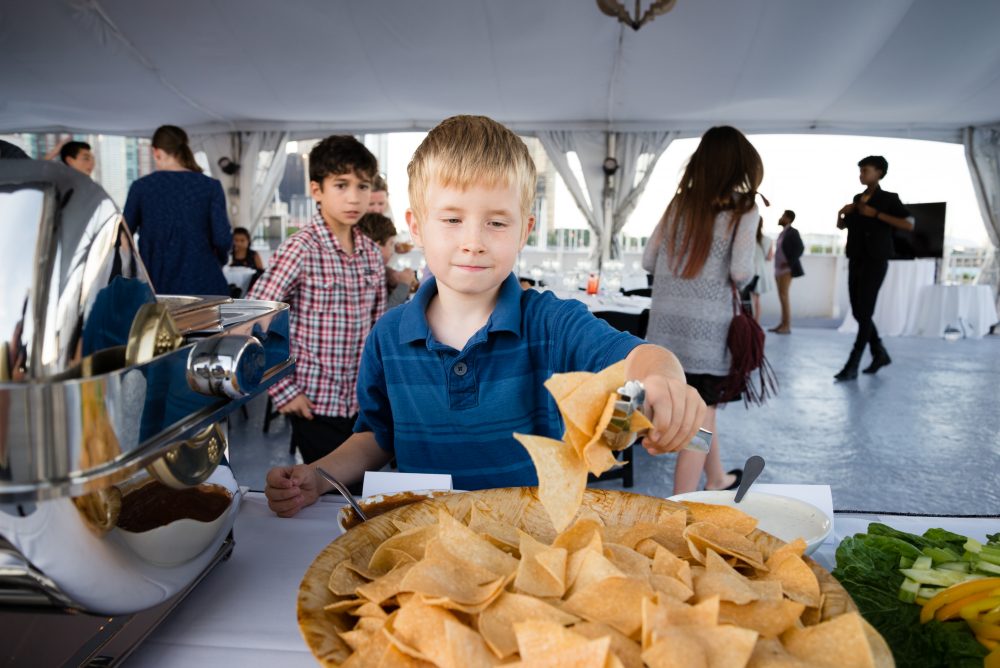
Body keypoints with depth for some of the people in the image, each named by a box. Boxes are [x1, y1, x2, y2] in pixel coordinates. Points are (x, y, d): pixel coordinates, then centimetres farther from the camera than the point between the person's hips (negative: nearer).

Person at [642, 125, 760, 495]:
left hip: (665, 319, 6)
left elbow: (648, 261, 10)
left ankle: (717, 479, 41)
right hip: (706, 323, -6)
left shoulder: (680, 202, 10)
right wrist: (742, 282, 8)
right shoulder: (743, 208, -3)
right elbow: (740, 271, -14)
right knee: (700, 419, 2)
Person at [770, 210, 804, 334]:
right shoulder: (782, 233, 17)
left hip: (786, 268, -9)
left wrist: (789, 263, -19)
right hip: (779, 268, 9)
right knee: (782, 296, 8)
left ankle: (787, 326, -13)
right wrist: (777, 267, 10)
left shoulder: (792, 232, -7)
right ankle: (783, 324, 10)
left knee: (784, 295, -13)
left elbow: (800, 248, -16)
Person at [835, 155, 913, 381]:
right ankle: (880, 354, 24)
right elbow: (841, 226, 26)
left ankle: (852, 366, -12)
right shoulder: (857, 199, 15)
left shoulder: (888, 198, -2)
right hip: (856, 260, 7)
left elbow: (909, 224, -14)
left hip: (875, 261, -7)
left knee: (865, 312, -10)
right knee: (858, 312, 7)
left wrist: (876, 214, -17)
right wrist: (842, 213, 4)